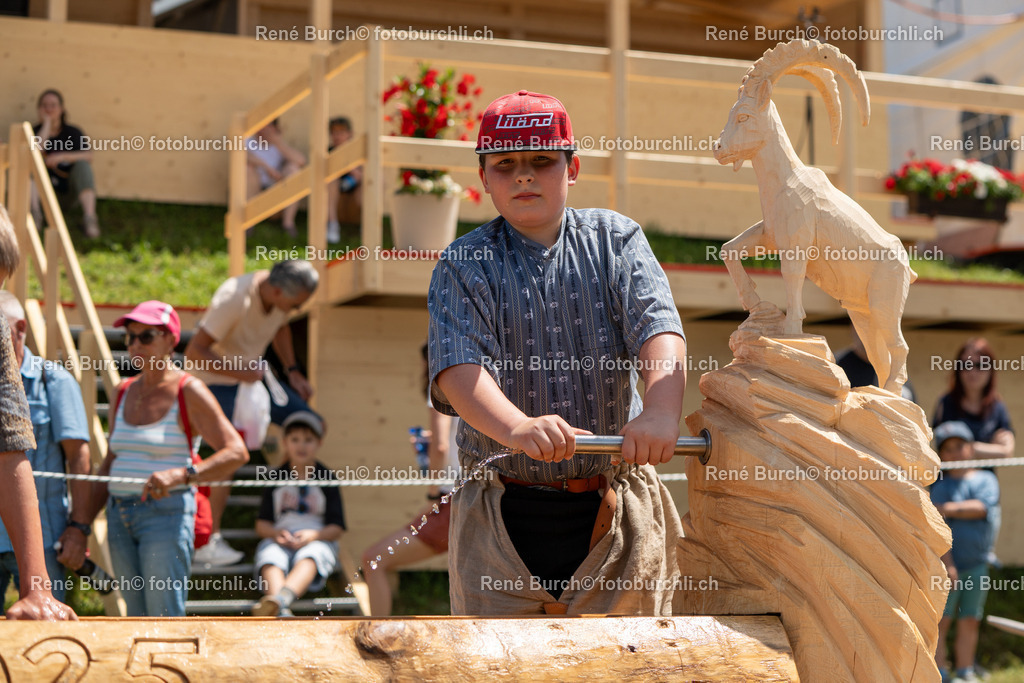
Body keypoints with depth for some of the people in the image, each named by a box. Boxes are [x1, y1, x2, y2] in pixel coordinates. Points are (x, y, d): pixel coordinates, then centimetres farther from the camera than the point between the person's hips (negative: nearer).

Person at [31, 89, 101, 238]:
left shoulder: (72, 132, 6)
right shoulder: (35, 131, 5)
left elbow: (88, 156, -11)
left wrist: (62, 157, -25)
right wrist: (47, 123, -10)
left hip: (69, 183, 0)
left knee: (83, 164, -27)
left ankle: (89, 217, -42)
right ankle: (34, 213, -40)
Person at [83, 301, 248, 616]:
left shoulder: (189, 392, -6)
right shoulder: (124, 391, 13)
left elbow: (236, 452, -14)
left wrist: (181, 475, -27)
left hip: (166, 511, -6)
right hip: (120, 515, 7)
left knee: (165, 619, -11)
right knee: (137, 619, 8)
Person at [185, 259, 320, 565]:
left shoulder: (281, 295, -8)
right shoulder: (234, 299, -32)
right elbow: (194, 351, -31)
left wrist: (293, 371, 6)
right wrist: (239, 371, -36)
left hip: (253, 374, 8)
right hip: (218, 381, -8)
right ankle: (207, 542, -14)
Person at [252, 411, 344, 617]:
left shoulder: (326, 480, 11)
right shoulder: (276, 478, 16)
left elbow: (337, 528, 5)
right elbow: (261, 524, 13)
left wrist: (312, 535, -15)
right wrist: (276, 532, -10)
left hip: (317, 541, -2)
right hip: (279, 541, 2)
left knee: (307, 560, -38)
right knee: (270, 561, -35)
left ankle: (280, 600, -69)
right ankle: (281, 612, -63)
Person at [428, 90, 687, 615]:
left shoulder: (616, 241, 5)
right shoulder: (464, 265, 1)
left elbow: (659, 327, -12)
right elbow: (458, 370, -16)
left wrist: (660, 413, -33)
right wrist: (517, 428, -37)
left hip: (614, 512, 1)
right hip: (501, 518, -1)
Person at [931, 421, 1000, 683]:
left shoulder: (986, 480, 9)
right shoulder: (940, 485, 0)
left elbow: (982, 507, -11)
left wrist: (949, 508, -17)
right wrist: (947, 564, -18)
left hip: (977, 563, 3)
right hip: (947, 563, -3)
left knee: (969, 621, 6)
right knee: (941, 620, -6)